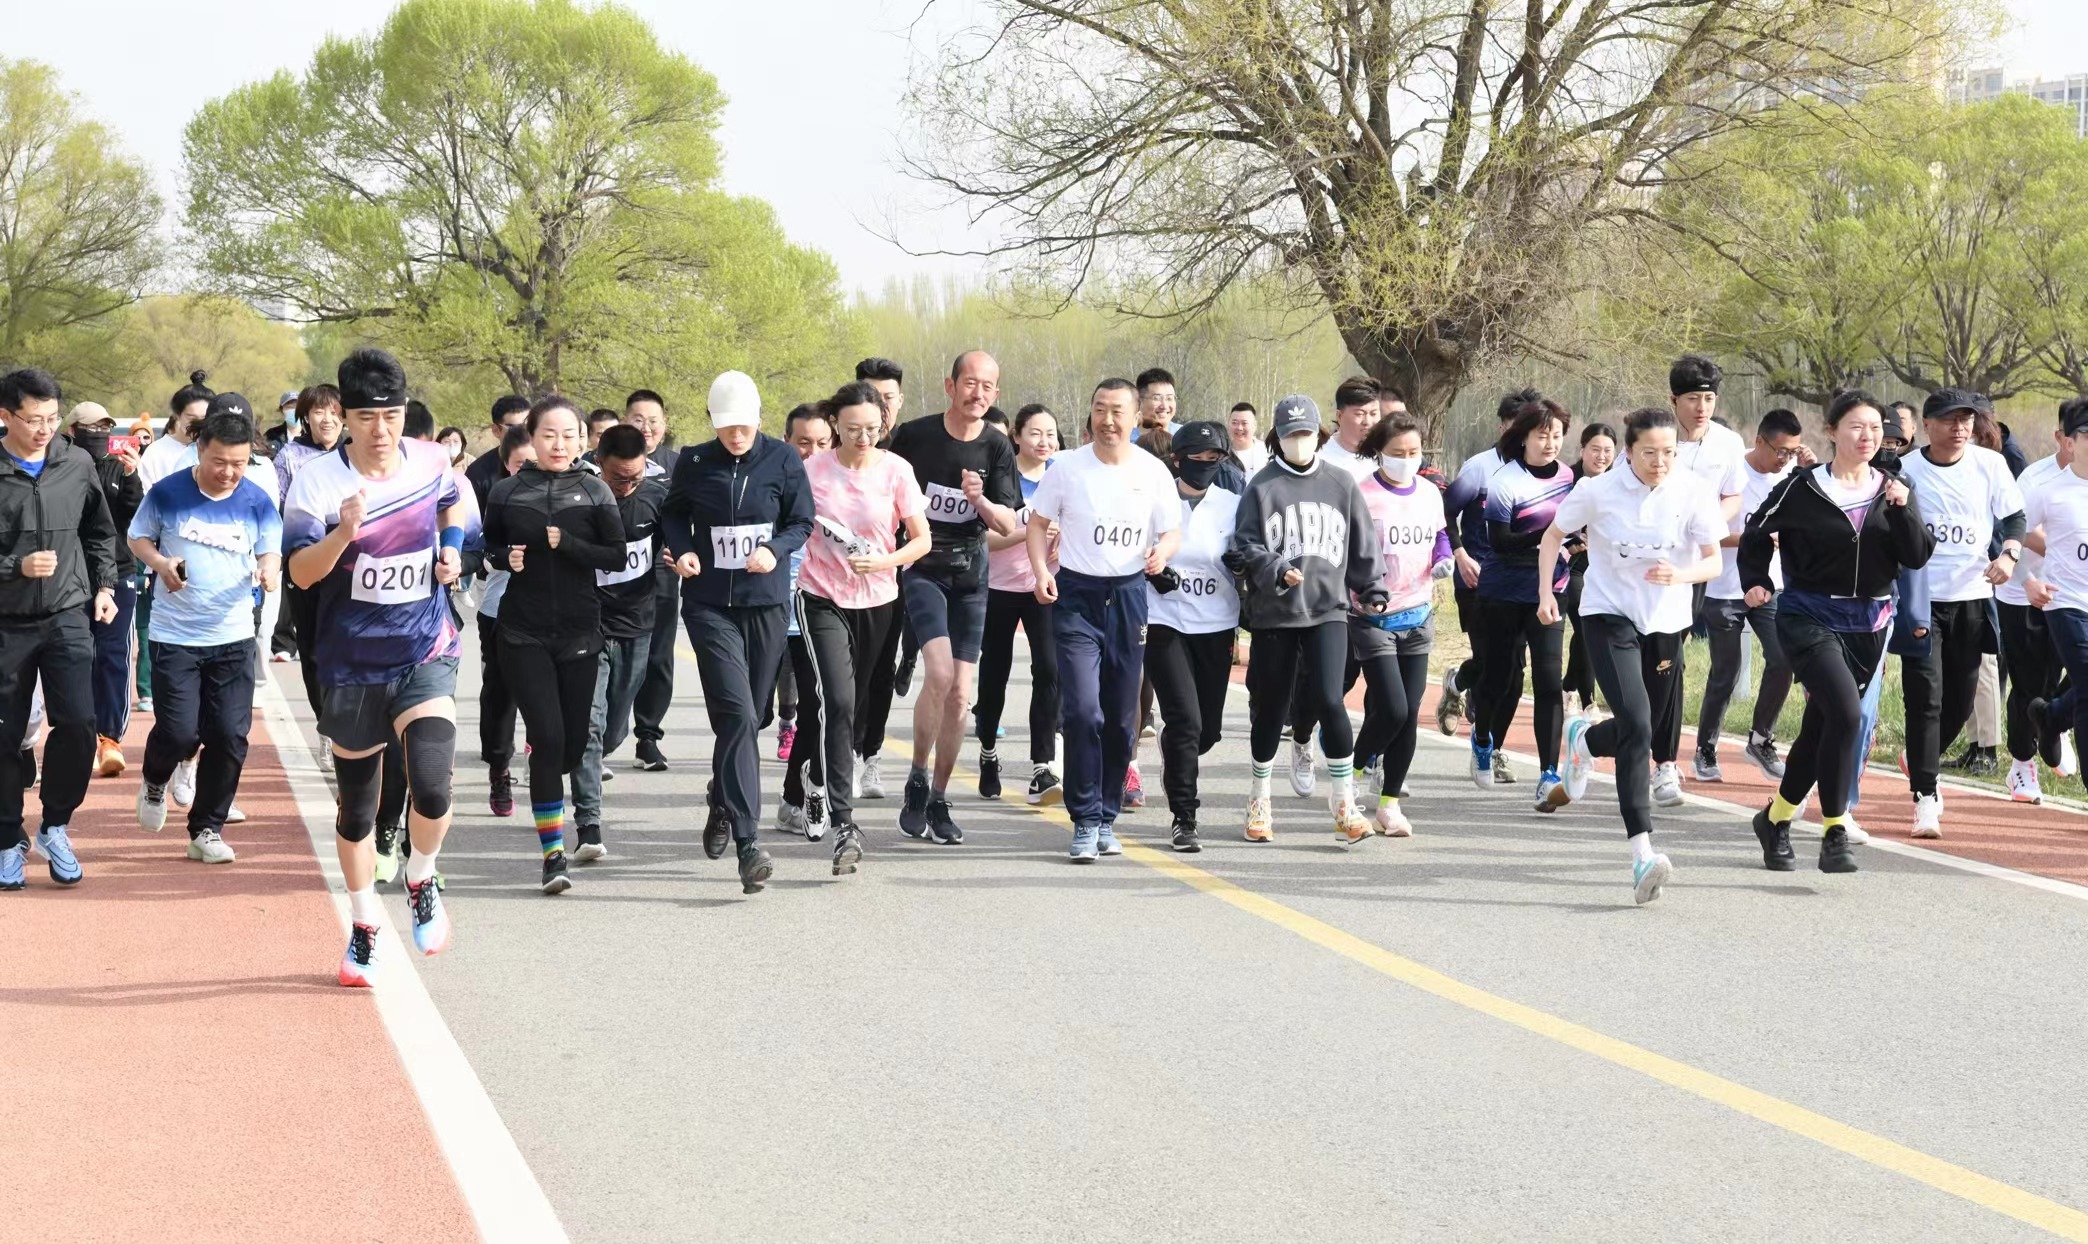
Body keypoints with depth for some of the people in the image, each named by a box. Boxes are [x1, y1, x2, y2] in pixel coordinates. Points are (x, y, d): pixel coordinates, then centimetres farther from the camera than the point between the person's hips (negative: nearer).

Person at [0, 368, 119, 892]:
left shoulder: (77, 465, 2)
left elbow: (100, 533, 16)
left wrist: (104, 585, 6)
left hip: (67, 617, 2)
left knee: (77, 723, -12)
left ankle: (55, 826, 8)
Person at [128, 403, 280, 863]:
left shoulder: (257, 502, -3)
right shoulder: (167, 493, -8)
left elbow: (271, 552, 4)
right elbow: (137, 537, 5)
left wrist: (268, 569, -20)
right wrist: (161, 563, -15)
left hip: (234, 638, 2)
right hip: (175, 635, -2)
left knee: (229, 736, -1)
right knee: (179, 731, -9)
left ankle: (207, 829, 14)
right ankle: (155, 781, 27)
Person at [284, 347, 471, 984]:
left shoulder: (430, 462, -2)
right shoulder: (317, 480, -12)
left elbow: (456, 499, 23)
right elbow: (302, 572, -22)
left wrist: (452, 545, 4)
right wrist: (345, 532, -39)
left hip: (425, 657, 0)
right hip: (351, 668, 0)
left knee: (431, 786, -21)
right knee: (356, 808, 11)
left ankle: (421, 883, 9)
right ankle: (364, 927, 32)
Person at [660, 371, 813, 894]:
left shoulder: (782, 460, 1)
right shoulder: (694, 463, 1)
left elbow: (802, 521, 6)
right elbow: (673, 514, 16)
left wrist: (775, 549, -13)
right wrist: (682, 550, -4)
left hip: (766, 603, 2)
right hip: (709, 604, -2)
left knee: (748, 718, 10)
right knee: (737, 715, -16)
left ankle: (722, 804, 40)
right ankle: (748, 845, -20)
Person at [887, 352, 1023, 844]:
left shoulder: (997, 448, 1)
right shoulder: (914, 435, -4)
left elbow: (1008, 525, -3)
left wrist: (980, 500, -22)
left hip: (970, 575, 3)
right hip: (920, 567, -3)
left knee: (959, 693, 2)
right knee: (939, 671, -23)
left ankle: (938, 801, 15)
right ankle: (917, 781, -6)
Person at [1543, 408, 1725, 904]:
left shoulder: (1694, 492, -8)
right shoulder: (1599, 491, -10)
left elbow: (1714, 562, -6)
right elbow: (1553, 536, 6)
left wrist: (1680, 574, -27)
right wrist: (1545, 592, -4)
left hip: (1667, 622, 3)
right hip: (1609, 616, -3)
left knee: (1636, 732, 14)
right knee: (1636, 724, -22)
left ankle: (1584, 738, 54)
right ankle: (1642, 854, -27)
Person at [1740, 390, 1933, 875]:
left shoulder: (1894, 489, 6)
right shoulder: (1802, 488, -5)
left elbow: (1918, 558, -3)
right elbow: (1756, 535, 7)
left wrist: (1902, 509, -16)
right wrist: (1756, 583, -4)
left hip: (1868, 624, 5)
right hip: (1809, 618, -5)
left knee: (1821, 728, 13)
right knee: (1846, 712, -24)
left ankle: (1776, 818, 35)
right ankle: (1834, 835, -18)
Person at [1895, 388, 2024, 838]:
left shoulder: (1990, 464, 0)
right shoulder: (1905, 471, -5)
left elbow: (2014, 517, 5)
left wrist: (2009, 554, -14)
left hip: (1971, 598, 3)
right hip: (1920, 599, -3)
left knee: (1960, 701, 10)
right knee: (1925, 698, -11)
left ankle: (1919, 762, 38)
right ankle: (1925, 799, -8)